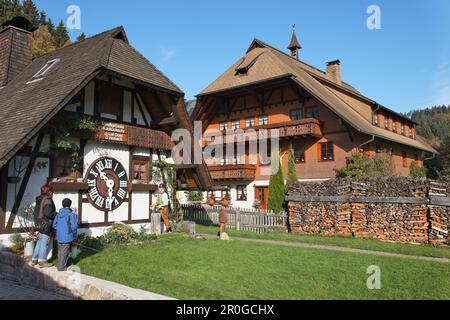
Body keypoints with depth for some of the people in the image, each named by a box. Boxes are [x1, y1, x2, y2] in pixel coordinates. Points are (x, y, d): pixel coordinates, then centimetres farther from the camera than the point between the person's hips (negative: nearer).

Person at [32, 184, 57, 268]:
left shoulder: (39, 200, 12)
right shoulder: (47, 200, -16)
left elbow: (36, 213, 15)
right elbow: (48, 213, -25)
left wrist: (37, 224, 20)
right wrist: (57, 214, -8)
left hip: (40, 225, 9)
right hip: (46, 225, -9)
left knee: (40, 242, 17)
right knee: (45, 243, -2)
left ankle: (34, 260, 24)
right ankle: (42, 261, 4)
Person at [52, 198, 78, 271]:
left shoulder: (58, 214, 4)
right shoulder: (71, 214, -13)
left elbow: (54, 225, 8)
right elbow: (74, 226, -17)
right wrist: (74, 235, 0)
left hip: (59, 236, 6)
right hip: (67, 236, -6)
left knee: (60, 251, 20)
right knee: (64, 252, 4)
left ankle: (60, 264, 35)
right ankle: (61, 267, 11)